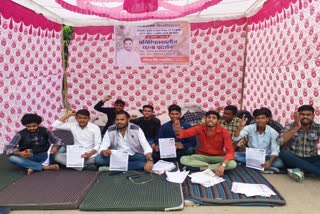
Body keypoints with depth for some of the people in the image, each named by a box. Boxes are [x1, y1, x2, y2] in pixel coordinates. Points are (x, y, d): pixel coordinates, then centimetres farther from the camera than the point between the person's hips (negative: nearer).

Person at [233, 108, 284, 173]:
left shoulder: (272, 132, -11)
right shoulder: (249, 128, -10)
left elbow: (275, 150, -13)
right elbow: (235, 138, -19)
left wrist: (269, 162, -31)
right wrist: (240, 126, -34)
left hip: (265, 157, -1)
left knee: (280, 163, -30)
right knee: (235, 155, -26)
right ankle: (262, 165, -27)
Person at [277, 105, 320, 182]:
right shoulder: (290, 126, -6)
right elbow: (280, 141, -24)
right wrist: (296, 127, -26)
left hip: (311, 160, 1)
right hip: (294, 159, -1)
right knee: (284, 153, -34)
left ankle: (300, 170, -27)